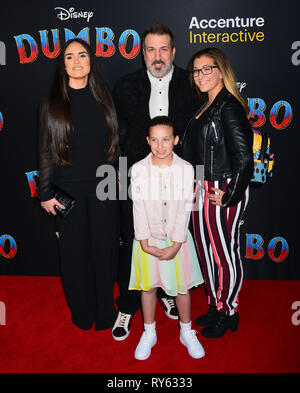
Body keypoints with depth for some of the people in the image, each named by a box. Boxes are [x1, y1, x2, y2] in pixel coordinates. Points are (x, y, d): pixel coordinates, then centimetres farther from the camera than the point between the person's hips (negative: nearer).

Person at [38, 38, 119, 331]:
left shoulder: (102, 98, 7)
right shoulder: (52, 103, 1)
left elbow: (114, 140, 11)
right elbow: (46, 150, 1)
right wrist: (45, 193, -2)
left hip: (102, 186, 2)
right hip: (69, 189, -1)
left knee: (104, 248, 6)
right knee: (75, 251, 7)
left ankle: (105, 312, 24)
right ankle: (81, 313, 27)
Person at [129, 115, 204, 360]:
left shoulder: (186, 169, -11)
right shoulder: (138, 169, -10)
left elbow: (185, 208, -10)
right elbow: (139, 208, -9)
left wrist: (176, 244, -13)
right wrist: (145, 242, -12)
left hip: (177, 238, 0)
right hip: (148, 239, 0)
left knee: (182, 286, 14)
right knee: (148, 286, 14)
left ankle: (186, 332, 37)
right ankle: (149, 333, 36)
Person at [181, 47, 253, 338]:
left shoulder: (229, 107, -13)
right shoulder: (205, 106, 14)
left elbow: (244, 158, -19)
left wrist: (229, 196, -16)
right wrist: (194, 187, 11)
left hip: (222, 193, -9)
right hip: (201, 191, 9)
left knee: (225, 254, 4)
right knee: (206, 251, 16)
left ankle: (228, 313, 23)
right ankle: (215, 307, 34)